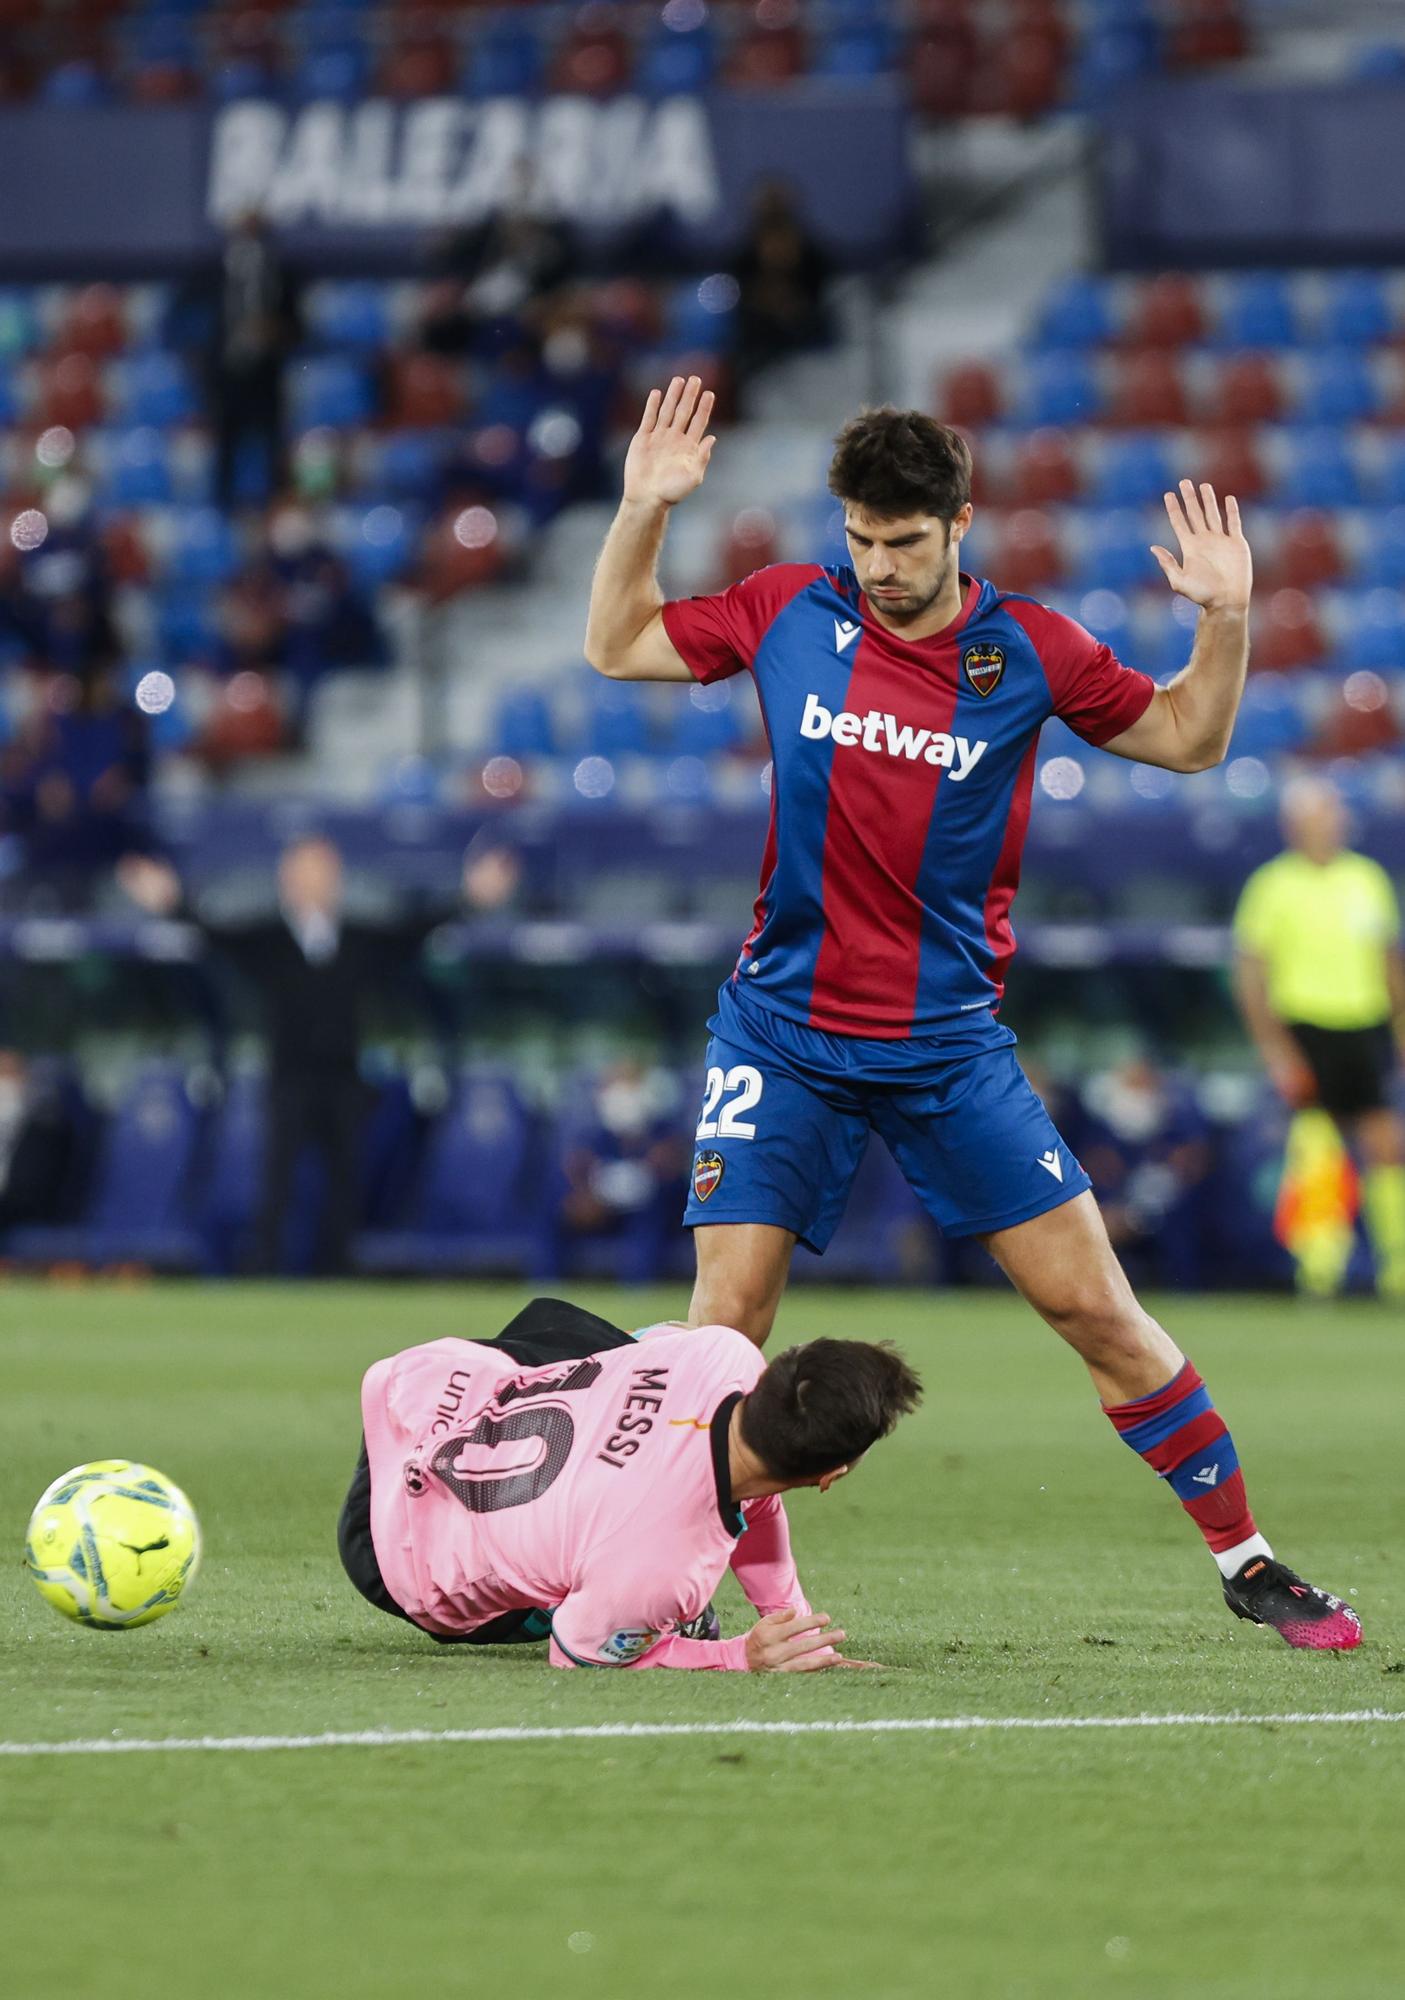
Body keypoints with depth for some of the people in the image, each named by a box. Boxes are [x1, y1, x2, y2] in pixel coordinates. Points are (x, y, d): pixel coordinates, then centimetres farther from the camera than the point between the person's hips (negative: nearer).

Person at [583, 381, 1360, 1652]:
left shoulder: (1028, 652, -3)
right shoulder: (789, 613, -1)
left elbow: (1187, 737, 9)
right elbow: (617, 646, 12)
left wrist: (1226, 619, -7)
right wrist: (644, 510, -1)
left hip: (953, 1045, 0)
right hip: (786, 1034, 0)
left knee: (1096, 1307, -2)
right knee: (726, 1322, -9)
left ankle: (1246, 1562, 8)